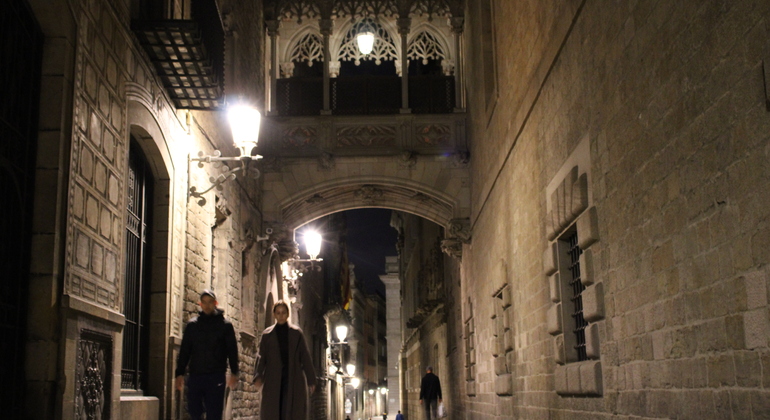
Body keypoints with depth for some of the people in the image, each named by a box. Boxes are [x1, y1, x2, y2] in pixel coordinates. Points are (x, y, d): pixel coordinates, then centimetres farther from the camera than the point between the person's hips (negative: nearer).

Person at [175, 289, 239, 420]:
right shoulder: (192, 325, 12)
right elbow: (184, 351, 12)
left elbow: (232, 350, 4)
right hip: (195, 375, 2)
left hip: (216, 376, -2)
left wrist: (234, 373, -5)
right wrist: (180, 373, 5)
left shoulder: (225, 325, 6)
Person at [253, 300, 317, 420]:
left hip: (293, 379, -1)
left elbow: (305, 356, 7)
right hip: (273, 380, 1)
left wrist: (311, 379, 3)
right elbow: (261, 356, 4)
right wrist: (258, 376, -11)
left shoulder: (296, 333, 8)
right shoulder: (267, 334, 10)